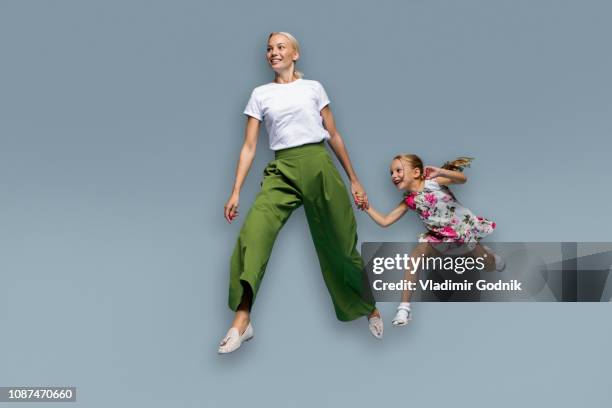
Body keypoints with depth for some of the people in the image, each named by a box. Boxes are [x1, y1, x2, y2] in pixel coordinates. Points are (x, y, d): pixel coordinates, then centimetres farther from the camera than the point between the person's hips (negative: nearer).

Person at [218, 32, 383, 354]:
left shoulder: (313, 88, 11)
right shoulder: (260, 94, 12)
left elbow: (334, 136, 14)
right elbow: (249, 146, 9)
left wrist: (354, 179, 12)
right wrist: (235, 191, 1)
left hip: (318, 164, 0)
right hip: (282, 170, 0)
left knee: (340, 242, 4)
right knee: (253, 233, -22)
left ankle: (369, 308, 26)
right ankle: (241, 320, -20)